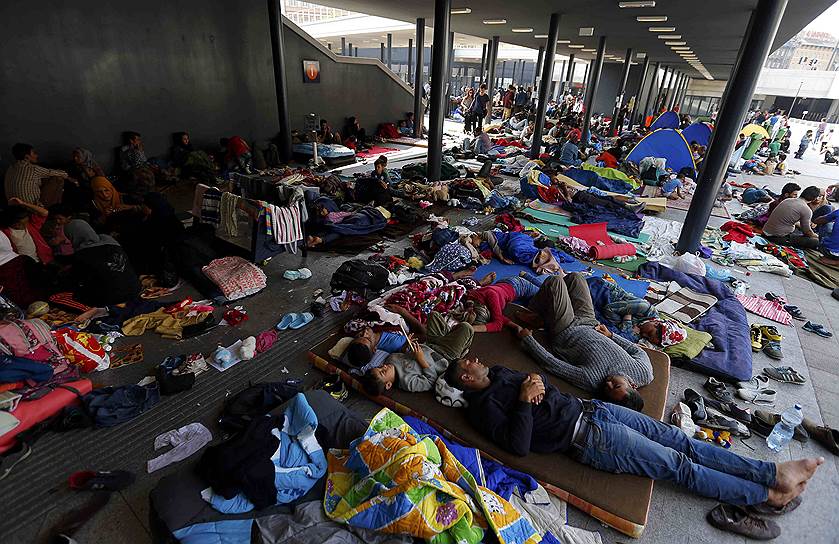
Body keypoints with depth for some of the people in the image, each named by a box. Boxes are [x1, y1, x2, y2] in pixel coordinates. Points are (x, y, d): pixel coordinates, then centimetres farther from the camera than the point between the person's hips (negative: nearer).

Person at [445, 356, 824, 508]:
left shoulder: (500, 373, 13)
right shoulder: (482, 408, -11)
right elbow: (519, 445, -20)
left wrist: (537, 383, -3)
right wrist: (524, 401, -24)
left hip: (587, 408, 7)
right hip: (588, 439, -7)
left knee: (678, 439, 5)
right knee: (679, 465, -2)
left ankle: (773, 471, 15)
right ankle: (769, 495, 14)